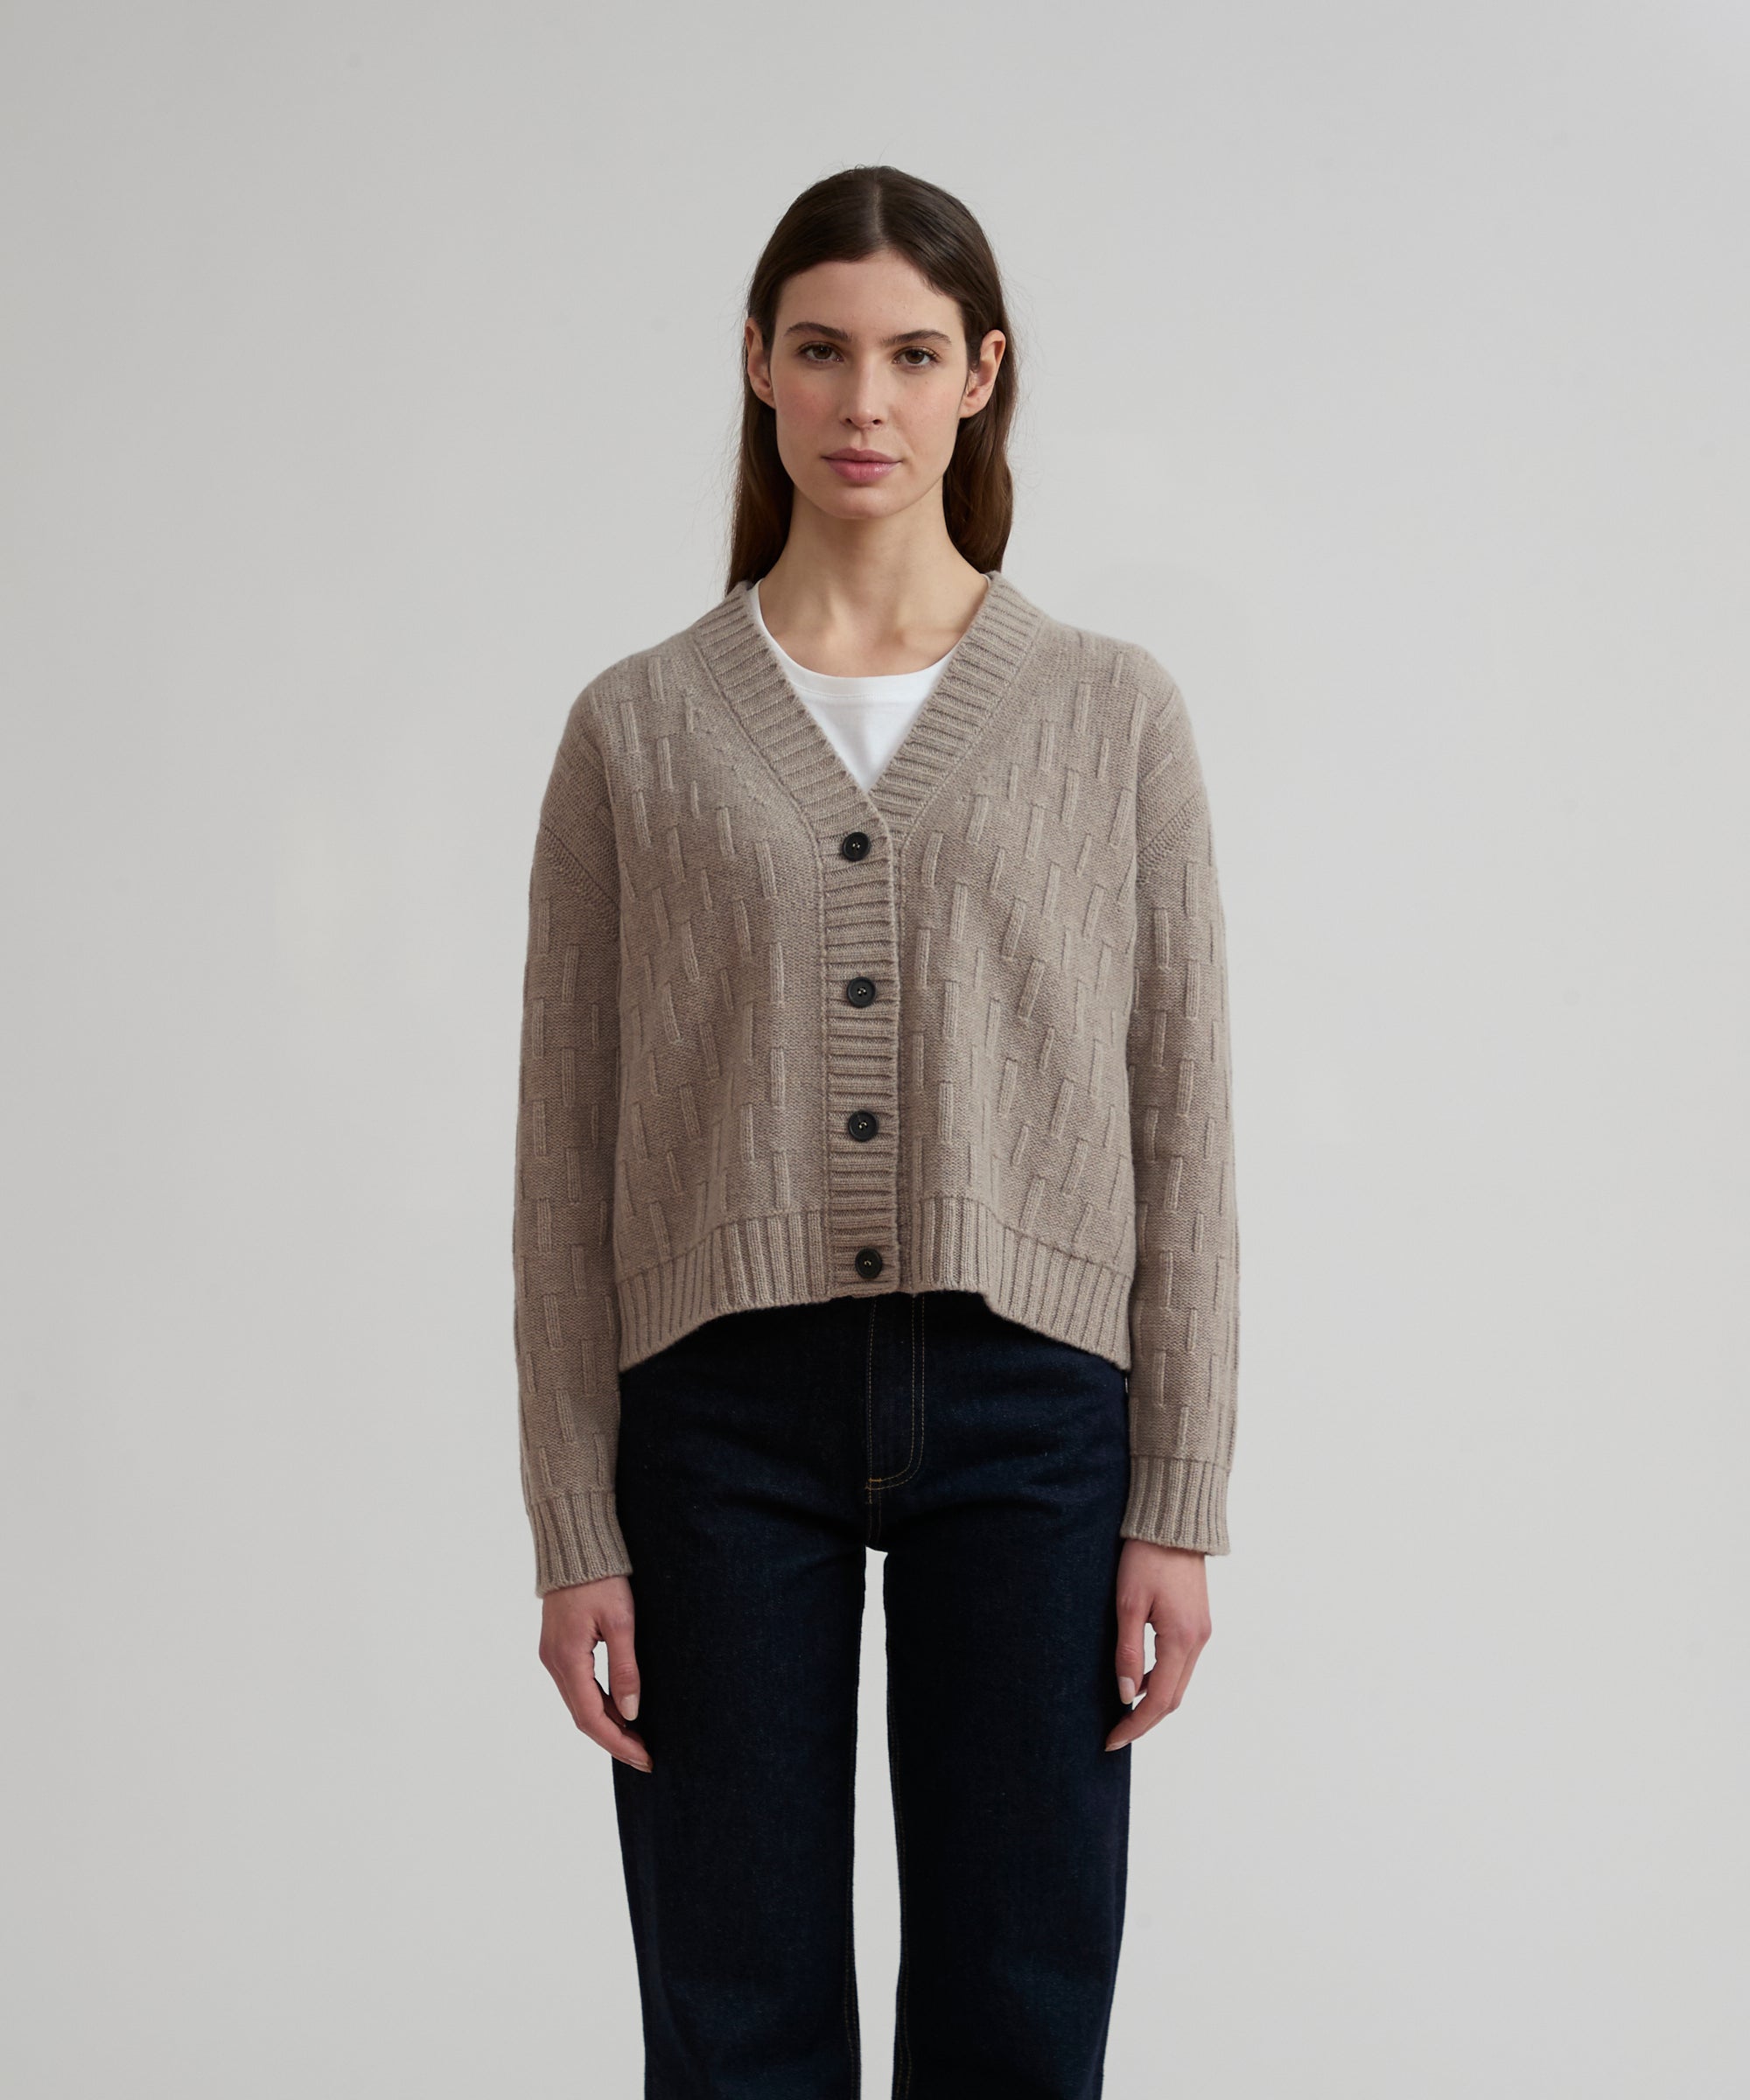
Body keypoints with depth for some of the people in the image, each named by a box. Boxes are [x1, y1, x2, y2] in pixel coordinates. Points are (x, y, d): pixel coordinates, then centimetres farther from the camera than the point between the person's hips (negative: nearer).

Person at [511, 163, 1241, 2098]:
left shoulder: (1114, 717, 6)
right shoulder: (637, 728, 5)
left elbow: (1181, 1128, 4)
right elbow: (568, 1154, 4)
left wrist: (1179, 1501, -2)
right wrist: (575, 1528, -1)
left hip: (1026, 1406, 0)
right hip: (724, 1407, 0)